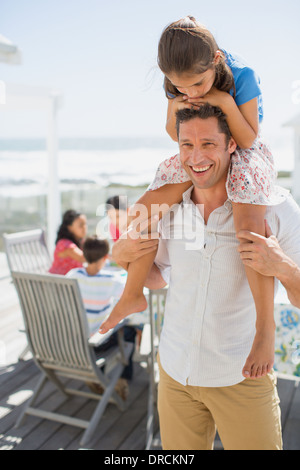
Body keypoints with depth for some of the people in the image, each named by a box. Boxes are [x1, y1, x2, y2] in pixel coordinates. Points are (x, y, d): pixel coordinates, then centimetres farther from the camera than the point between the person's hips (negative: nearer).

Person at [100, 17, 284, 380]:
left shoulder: (242, 76, -20)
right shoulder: (177, 84, -9)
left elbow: (248, 139, -17)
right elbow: (176, 135, 2)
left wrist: (224, 101, -31)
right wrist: (173, 110, -20)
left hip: (242, 156, -4)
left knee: (249, 223, -34)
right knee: (147, 207, -13)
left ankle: (265, 327, -26)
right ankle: (132, 295, 4)